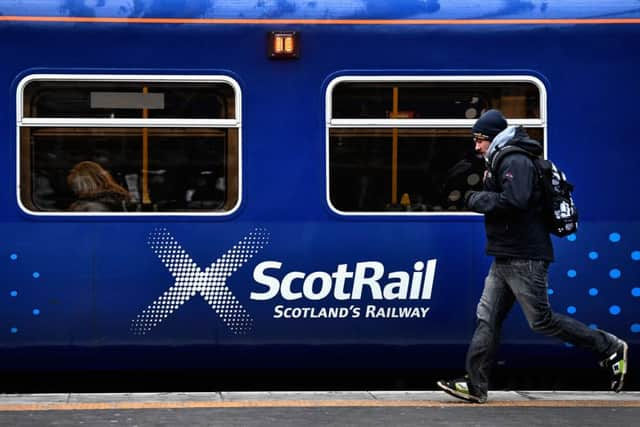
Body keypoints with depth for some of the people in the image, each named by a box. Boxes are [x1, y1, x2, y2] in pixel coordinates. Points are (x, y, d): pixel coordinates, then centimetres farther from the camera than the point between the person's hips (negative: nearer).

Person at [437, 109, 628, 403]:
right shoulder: (500, 162, 19)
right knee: (487, 318, 6)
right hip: (505, 258, 10)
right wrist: (480, 198, 3)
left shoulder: (515, 161, -14)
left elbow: (514, 201, -28)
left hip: (524, 259, -10)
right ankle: (475, 386, 6)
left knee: (541, 321, -4)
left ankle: (610, 348, 9)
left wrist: (476, 199, -17)